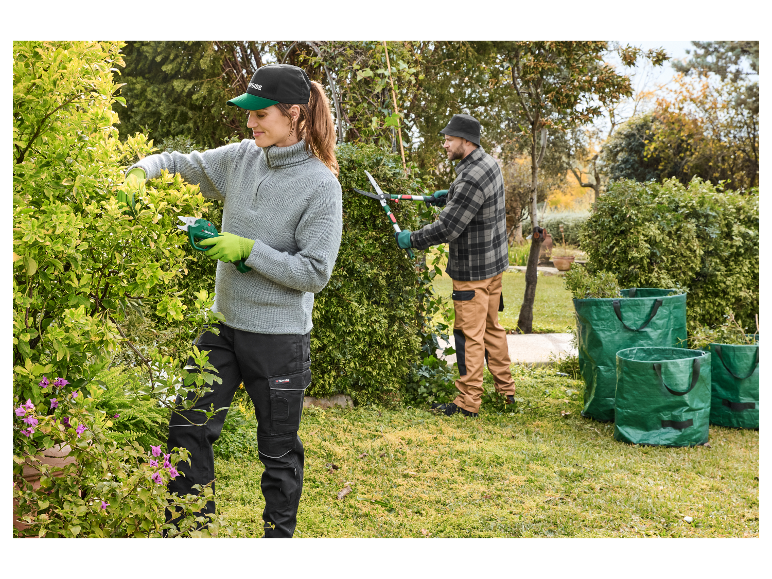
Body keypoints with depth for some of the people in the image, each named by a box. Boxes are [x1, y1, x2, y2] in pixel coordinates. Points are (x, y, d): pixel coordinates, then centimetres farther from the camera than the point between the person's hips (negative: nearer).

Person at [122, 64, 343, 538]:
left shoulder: (321, 184, -15)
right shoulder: (242, 157, 2)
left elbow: (315, 272, -17)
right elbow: (185, 164, 15)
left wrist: (249, 250, -21)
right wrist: (141, 171, -5)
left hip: (279, 336, -6)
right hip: (225, 323, 6)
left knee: (278, 449, 9)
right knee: (189, 424, 7)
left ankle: (280, 530, 30)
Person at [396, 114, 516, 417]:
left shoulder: (471, 179, -25)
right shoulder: (489, 162, 6)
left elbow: (446, 228, -25)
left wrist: (411, 239, -13)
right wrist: (450, 196, 17)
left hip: (472, 269, -10)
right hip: (494, 262, 10)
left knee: (469, 335, -2)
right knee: (492, 327, 19)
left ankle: (468, 401, 6)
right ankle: (505, 389, 29)